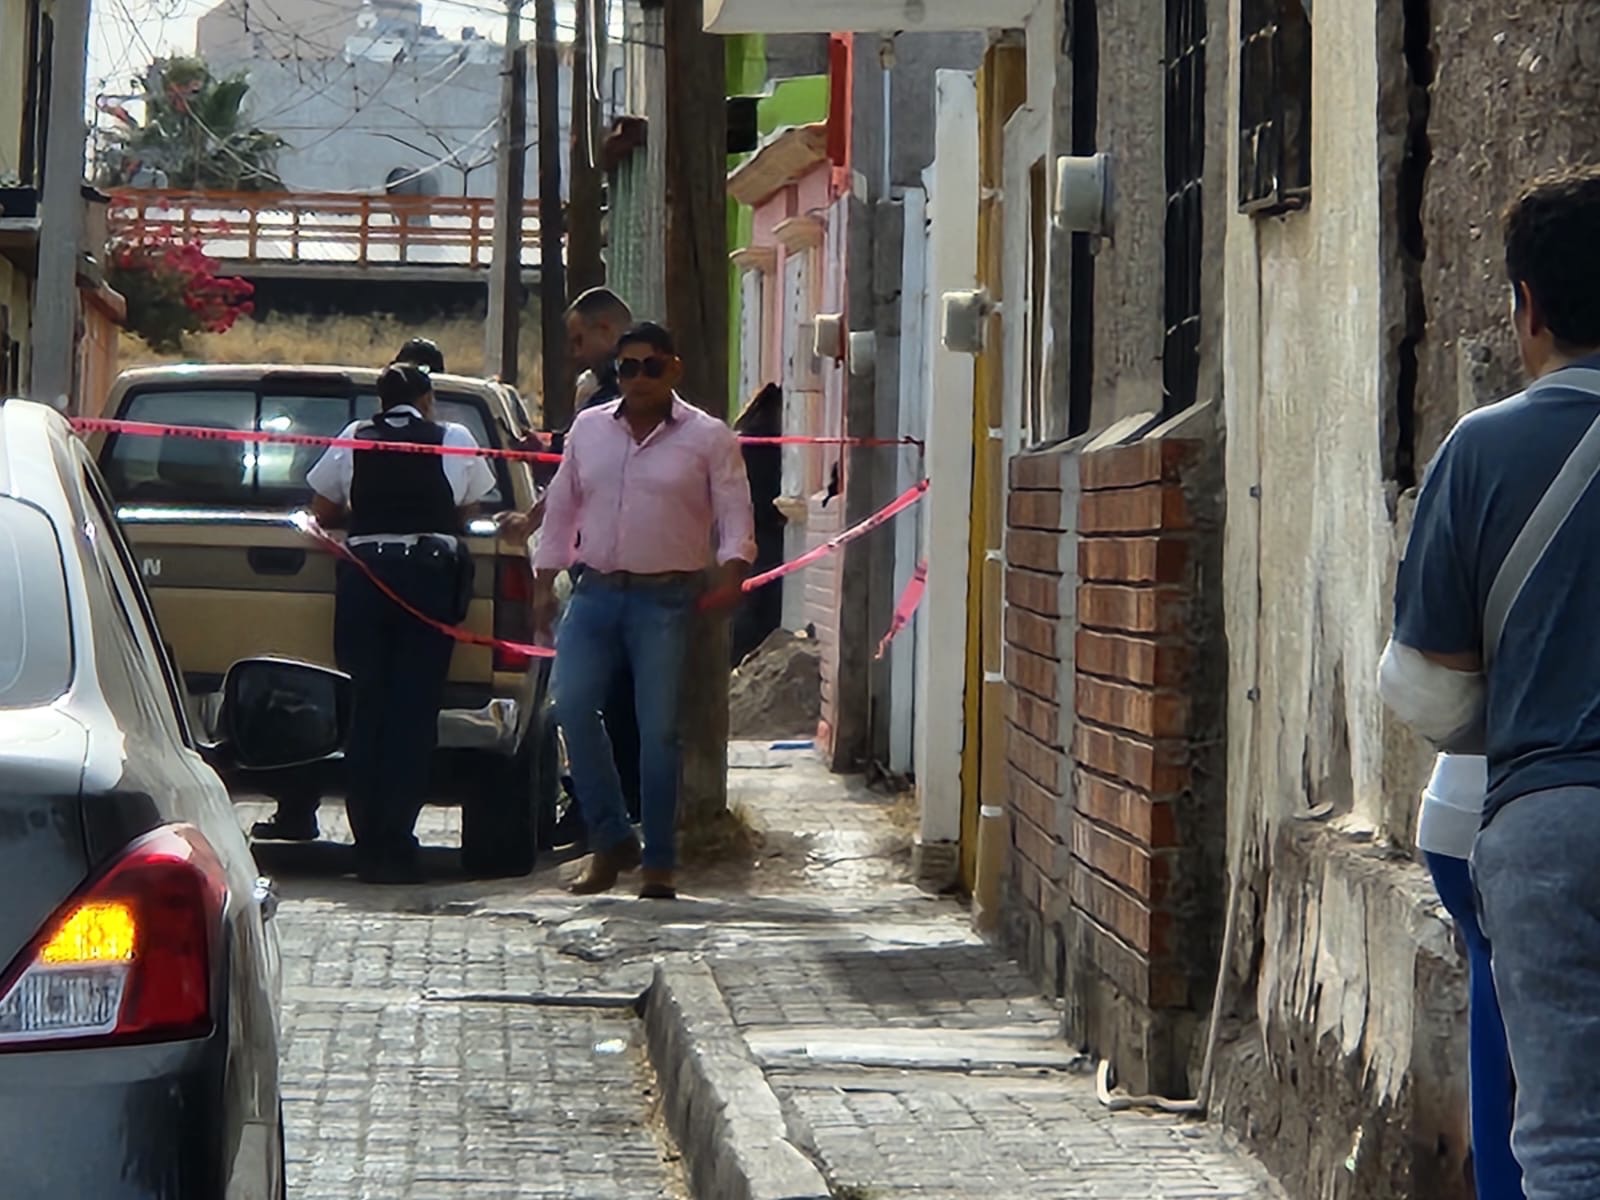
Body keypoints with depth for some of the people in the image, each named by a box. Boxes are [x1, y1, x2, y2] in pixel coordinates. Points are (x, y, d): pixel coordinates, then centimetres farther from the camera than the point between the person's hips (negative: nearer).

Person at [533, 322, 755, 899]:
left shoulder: (708, 439, 1)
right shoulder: (588, 429, 12)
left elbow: (735, 515, -2)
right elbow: (561, 508, 17)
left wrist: (731, 571, -19)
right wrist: (545, 583, 12)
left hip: (666, 599, -3)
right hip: (596, 592, 3)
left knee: (658, 728, -3)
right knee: (572, 707, -11)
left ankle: (659, 862, 5)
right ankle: (611, 840, 3)